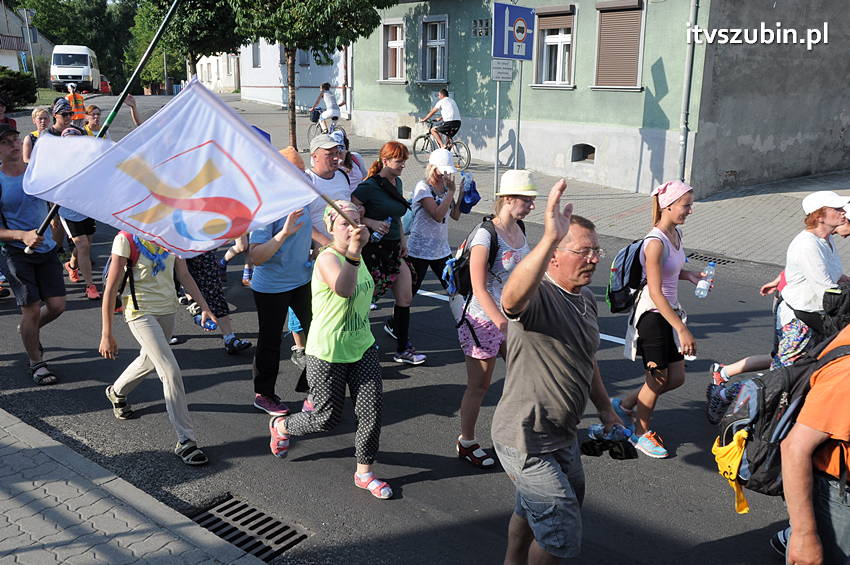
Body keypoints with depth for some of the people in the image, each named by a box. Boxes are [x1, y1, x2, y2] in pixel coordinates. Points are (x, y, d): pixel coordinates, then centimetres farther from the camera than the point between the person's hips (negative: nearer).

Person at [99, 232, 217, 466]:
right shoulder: (126, 239, -16)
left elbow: (183, 275, 7)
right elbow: (111, 288, -14)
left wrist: (204, 306, -2)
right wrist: (106, 335, -14)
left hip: (168, 310, 7)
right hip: (140, 313, -7)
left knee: (150, 360, 25)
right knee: (171, 371, -14)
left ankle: (116, 392, 57)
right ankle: (185, 440, -7)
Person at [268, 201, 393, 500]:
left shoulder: (358, 255, 4)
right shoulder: (328, 258, -22)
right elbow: (343, 290, -48)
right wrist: (352, 254, -59)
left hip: (362, 348, 7)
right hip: (328, 354, -7)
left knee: (372, 410, 1)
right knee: (328, 418, 8)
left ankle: (364, 472, 20)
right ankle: (281, 426, 39)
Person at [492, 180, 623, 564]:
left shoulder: (586, 299, 5)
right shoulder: (537, 296, -24)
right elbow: (513, 298, -52)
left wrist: (606, 410, 22)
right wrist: (549, 237, -61)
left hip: (562, 436, 9)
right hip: (527, 441, -9)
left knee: (533, 510, 29)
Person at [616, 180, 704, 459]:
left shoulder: (676, 233, 5)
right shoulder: (655, 242, -23)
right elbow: (655, 293, -26)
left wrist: (689, 275, 2)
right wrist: (682, 330, -26)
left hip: (670, 312, 9)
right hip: (653, 315, -9)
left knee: (676, 378, 13)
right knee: (658, 380, 5)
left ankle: (625, 404, 33)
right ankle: (641, 433, 28)